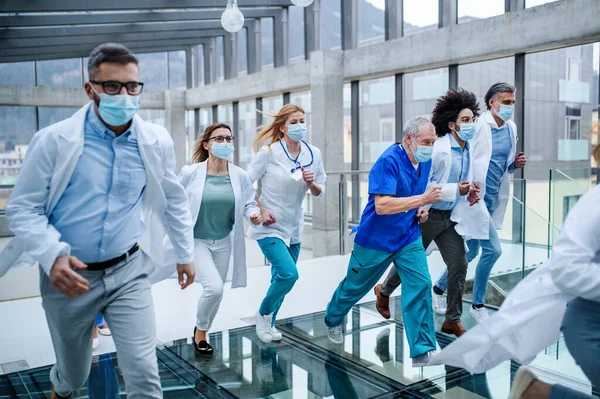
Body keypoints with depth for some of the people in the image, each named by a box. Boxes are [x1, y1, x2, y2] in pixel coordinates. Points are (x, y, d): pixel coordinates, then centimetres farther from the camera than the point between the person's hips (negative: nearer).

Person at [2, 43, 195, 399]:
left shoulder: (157, 142, -3)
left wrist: (186, 253, 14)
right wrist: (52, 256, -23)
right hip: (69, 276, -1)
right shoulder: (54, 140, -10)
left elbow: (174, 200, 11)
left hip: (129, 272, 1)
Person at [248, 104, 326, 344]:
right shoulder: (268, 152, -12)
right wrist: (260, 211, -14)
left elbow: (320, 192, 6)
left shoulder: (314, 153, -1)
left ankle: (268, 324, 35)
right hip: (269, 227, -5)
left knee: (281, 279, 12)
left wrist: (311, 183, -15)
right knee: (289, 274, -19)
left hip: (293, 228, 5)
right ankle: (263, 314, 9)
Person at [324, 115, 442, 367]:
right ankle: (333, 321, 45)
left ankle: (422, 351, 2)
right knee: (354, 288, 15)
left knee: (421, 286, -10)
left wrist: (421, 211, 0)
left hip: (408, 238, 5)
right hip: (376, 240, -5)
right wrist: (423, 199, -37)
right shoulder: (389, 161, -24)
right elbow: (381, 206, -33)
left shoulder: (426, 163, 0)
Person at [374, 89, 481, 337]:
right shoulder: (438, 149, -21)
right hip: (427, 215, -6)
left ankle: (453, 320, 13)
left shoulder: (469, 151, 3)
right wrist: (455, 189, -26)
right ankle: (384, 291, 40)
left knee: (459, 265, -1)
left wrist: (470, 193, -2)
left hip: (449, 217, 6)